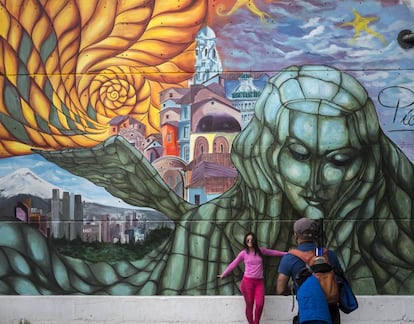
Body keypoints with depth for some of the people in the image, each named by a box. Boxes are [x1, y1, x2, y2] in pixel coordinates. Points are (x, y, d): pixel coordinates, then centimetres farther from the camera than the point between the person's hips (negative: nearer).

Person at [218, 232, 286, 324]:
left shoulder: (261, 251, 7)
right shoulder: (243, 253, 2)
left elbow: (273, 252, 17)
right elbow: (234, 264, 9)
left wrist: (286, 253, 18)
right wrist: (224, 274, 12)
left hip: (259, 281, 2)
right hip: (248, 281, -2)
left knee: (260, 304, -12)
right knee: (249, 305, 0)